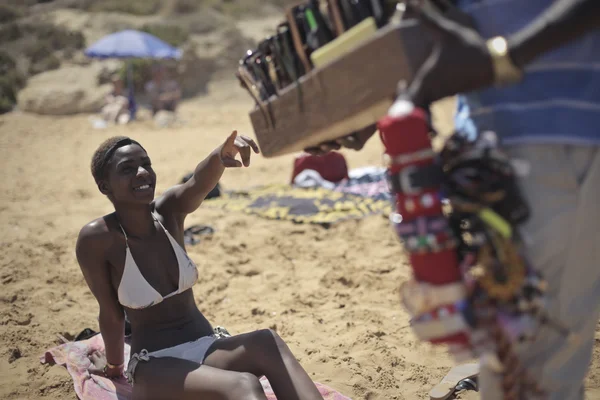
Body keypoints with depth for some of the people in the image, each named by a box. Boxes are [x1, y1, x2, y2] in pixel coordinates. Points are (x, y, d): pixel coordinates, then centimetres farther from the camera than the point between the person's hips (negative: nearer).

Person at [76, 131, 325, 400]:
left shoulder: (169, 211, -2)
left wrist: (221, 155, -46)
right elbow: (111, 315, -1)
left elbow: (200, 183, -25)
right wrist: (113, 366, 13)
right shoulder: (96, 239, -13)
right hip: (155, 366, -4)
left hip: (206, 346, 4)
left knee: (267, 343, -31)